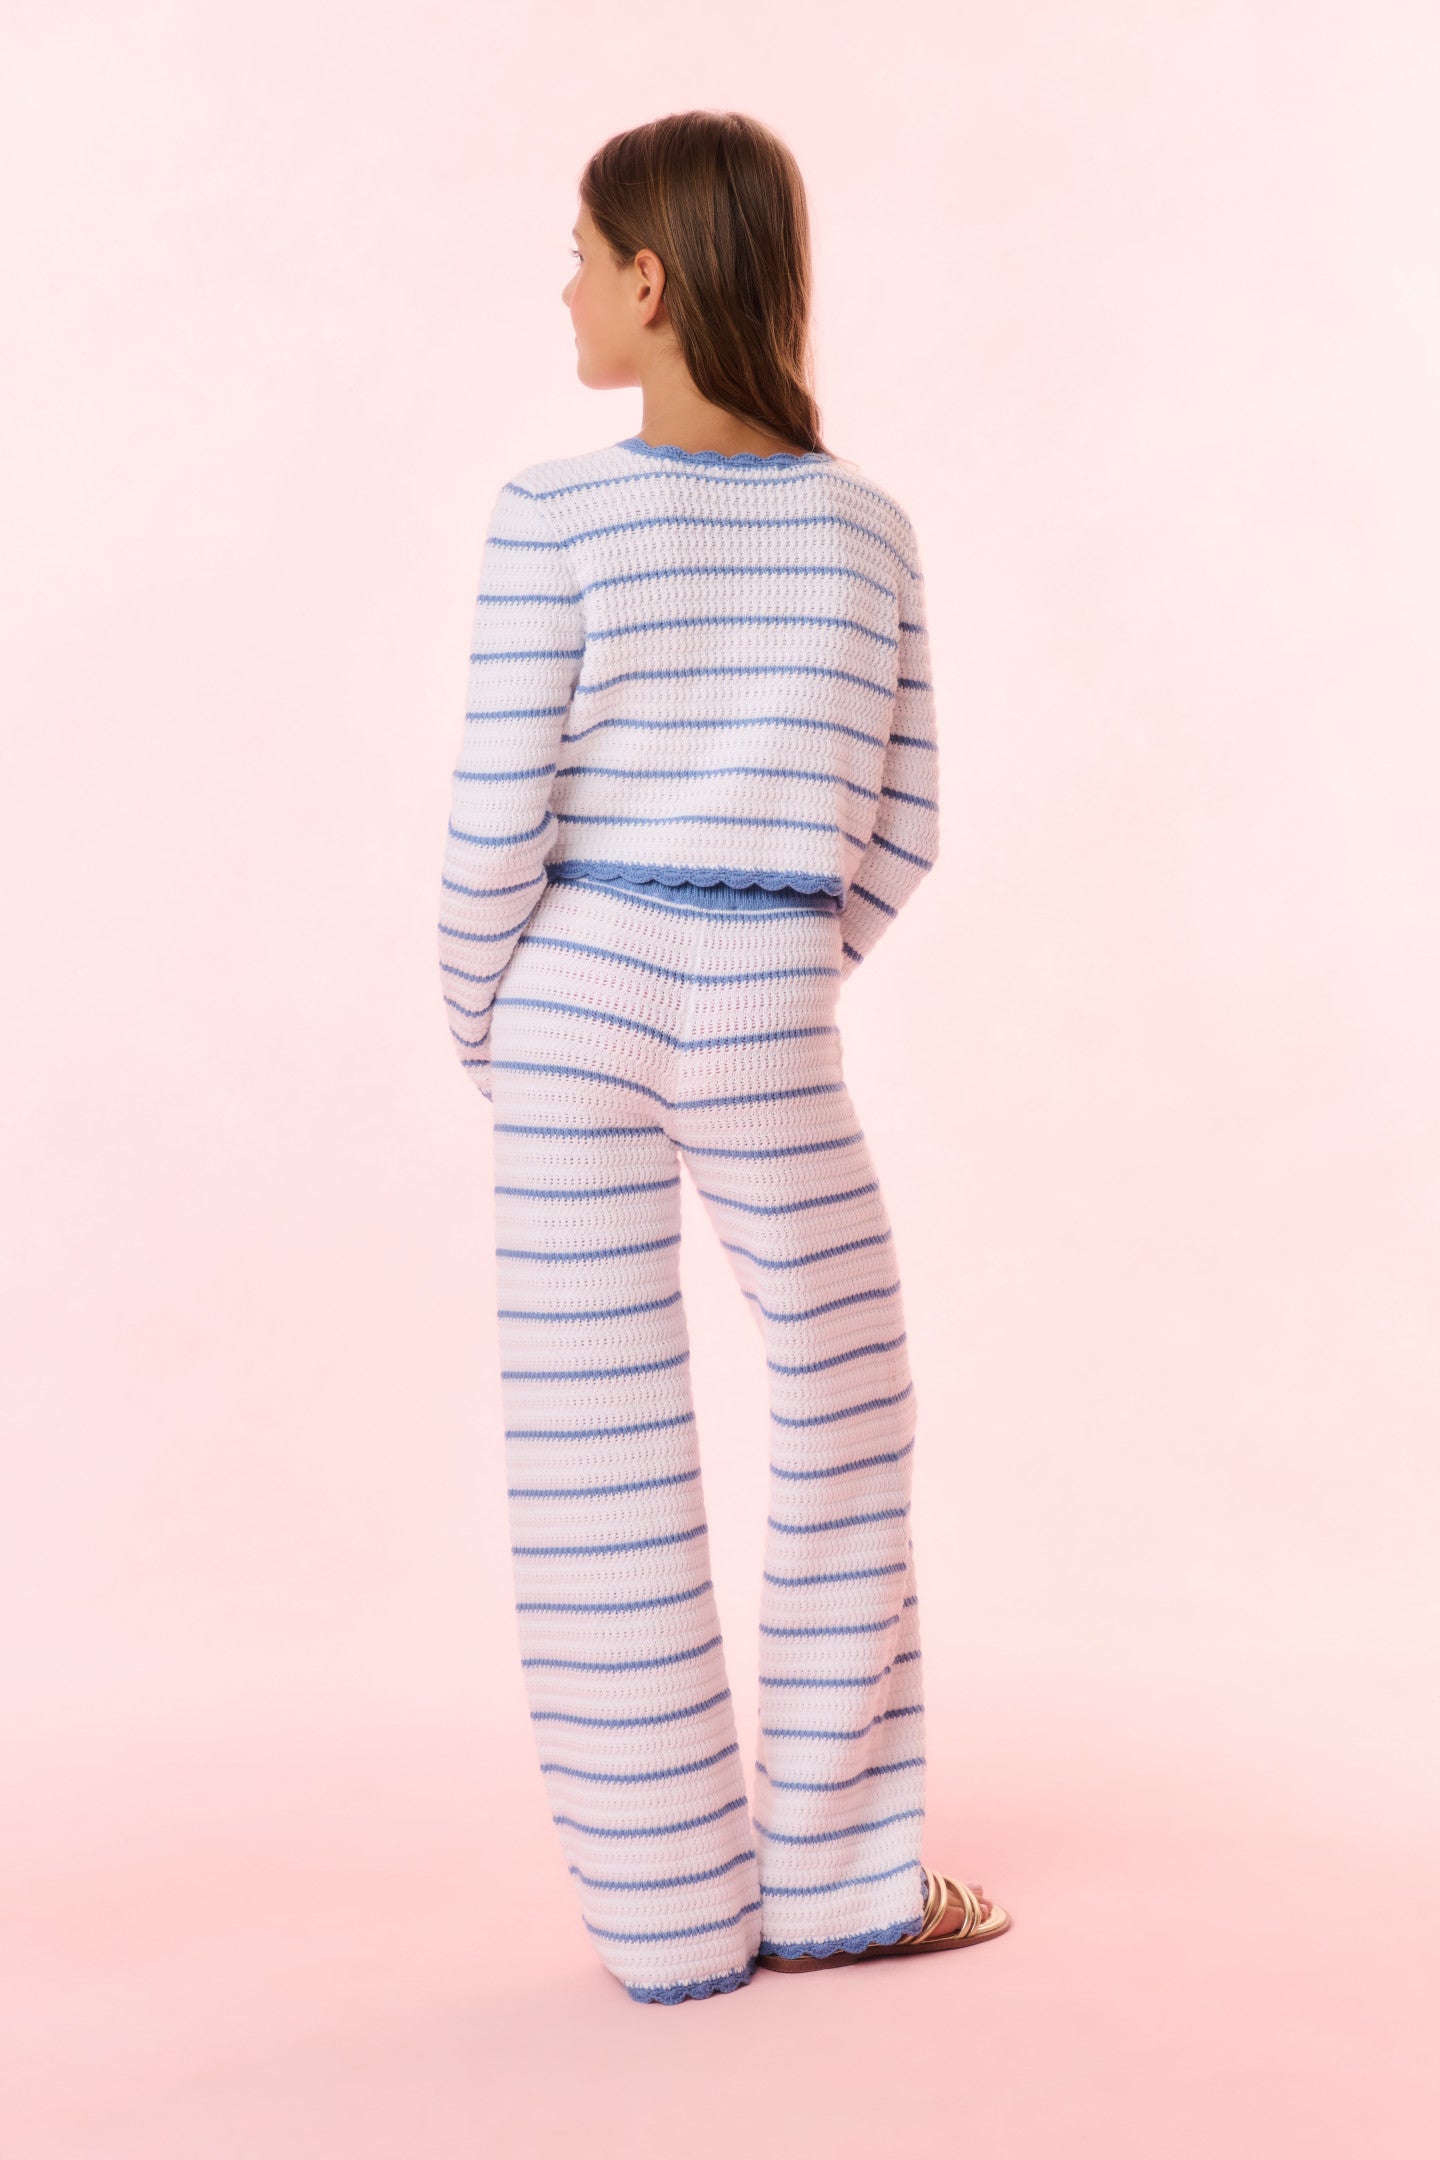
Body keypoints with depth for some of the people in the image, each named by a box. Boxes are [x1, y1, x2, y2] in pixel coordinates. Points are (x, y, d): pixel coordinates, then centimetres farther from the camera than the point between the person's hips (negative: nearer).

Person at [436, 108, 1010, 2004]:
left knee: (602, 1456, 7)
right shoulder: (869, 526, 2)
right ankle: (826, 1881, 20)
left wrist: (483, 1019, 6)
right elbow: (897, 835, 5)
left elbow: (496, 818, -11)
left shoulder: (555, 513, -8)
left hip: (573, 998, -1)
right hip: (763, 1026, 1)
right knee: (848, 1434, 15)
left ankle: (673, 1912, 15)